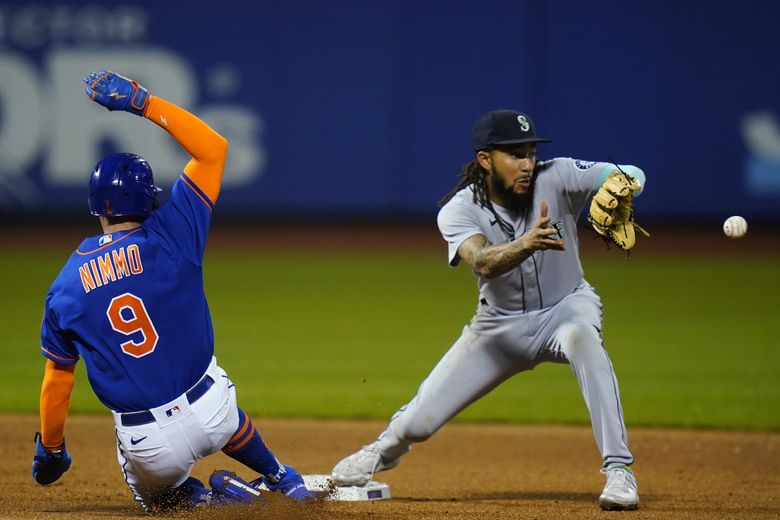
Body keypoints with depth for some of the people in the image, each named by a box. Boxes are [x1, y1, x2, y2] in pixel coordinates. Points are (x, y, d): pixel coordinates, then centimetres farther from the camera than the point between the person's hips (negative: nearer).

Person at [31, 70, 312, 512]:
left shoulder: (65, 289, -3)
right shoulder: (168, 238, -8)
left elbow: (57, 380, 5)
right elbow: (213, 148, -1)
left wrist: (50, 450, 19)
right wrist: (143, 102, -2)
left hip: (150, 450, -1)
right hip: (211, 417, 1)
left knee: (153, 492, 32)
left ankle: (188, 494, 2)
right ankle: (280, 479, 38)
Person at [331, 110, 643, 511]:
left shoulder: (556, 179, -19)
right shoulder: (458, 211, -20)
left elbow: (631, 175, -30)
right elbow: (483, 262, -39)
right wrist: (526, 243, -60)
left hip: (564, 307, -1)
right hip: (501, 324, 1)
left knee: (582, 337, -39)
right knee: (419, 421, 1)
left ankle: (618, 470, -34)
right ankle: (385, 450, 42)